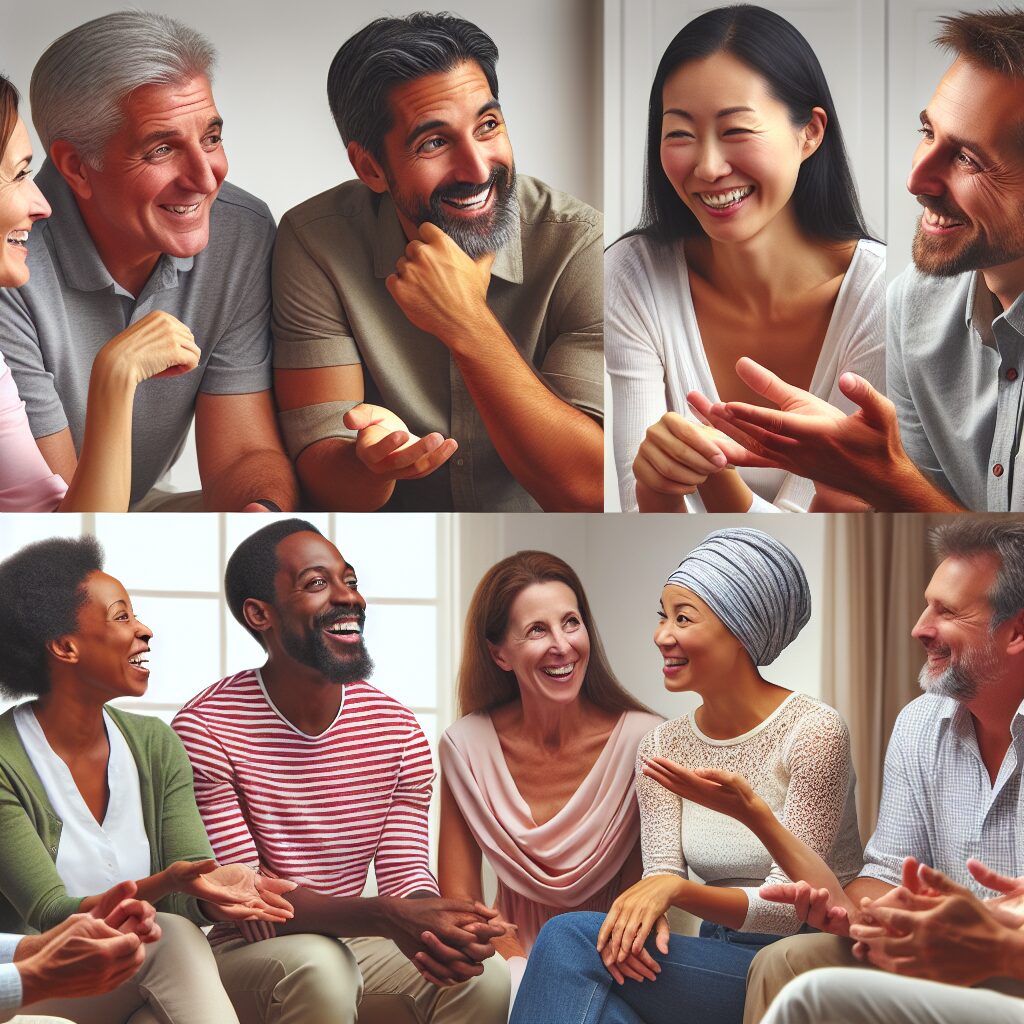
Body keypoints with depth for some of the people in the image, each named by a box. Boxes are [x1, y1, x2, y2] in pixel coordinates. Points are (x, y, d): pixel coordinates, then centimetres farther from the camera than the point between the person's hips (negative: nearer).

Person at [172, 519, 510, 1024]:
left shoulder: (399, 731, 0)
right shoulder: (205, 730, -14)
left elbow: (404, 873, -3)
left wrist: (435, 924, -30)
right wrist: (386, 917, -34)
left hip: (353, 943, 3)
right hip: (246, 952, -3)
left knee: (483, 977, -23)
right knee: (320, 967, -35)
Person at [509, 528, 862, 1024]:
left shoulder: (812, 731, -11)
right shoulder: (662, 748, 7)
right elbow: (663, 872, 0)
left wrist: (677, 888, -29)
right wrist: (641, 909, -25)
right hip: (721, 961, 5)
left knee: (570, 936, -23)